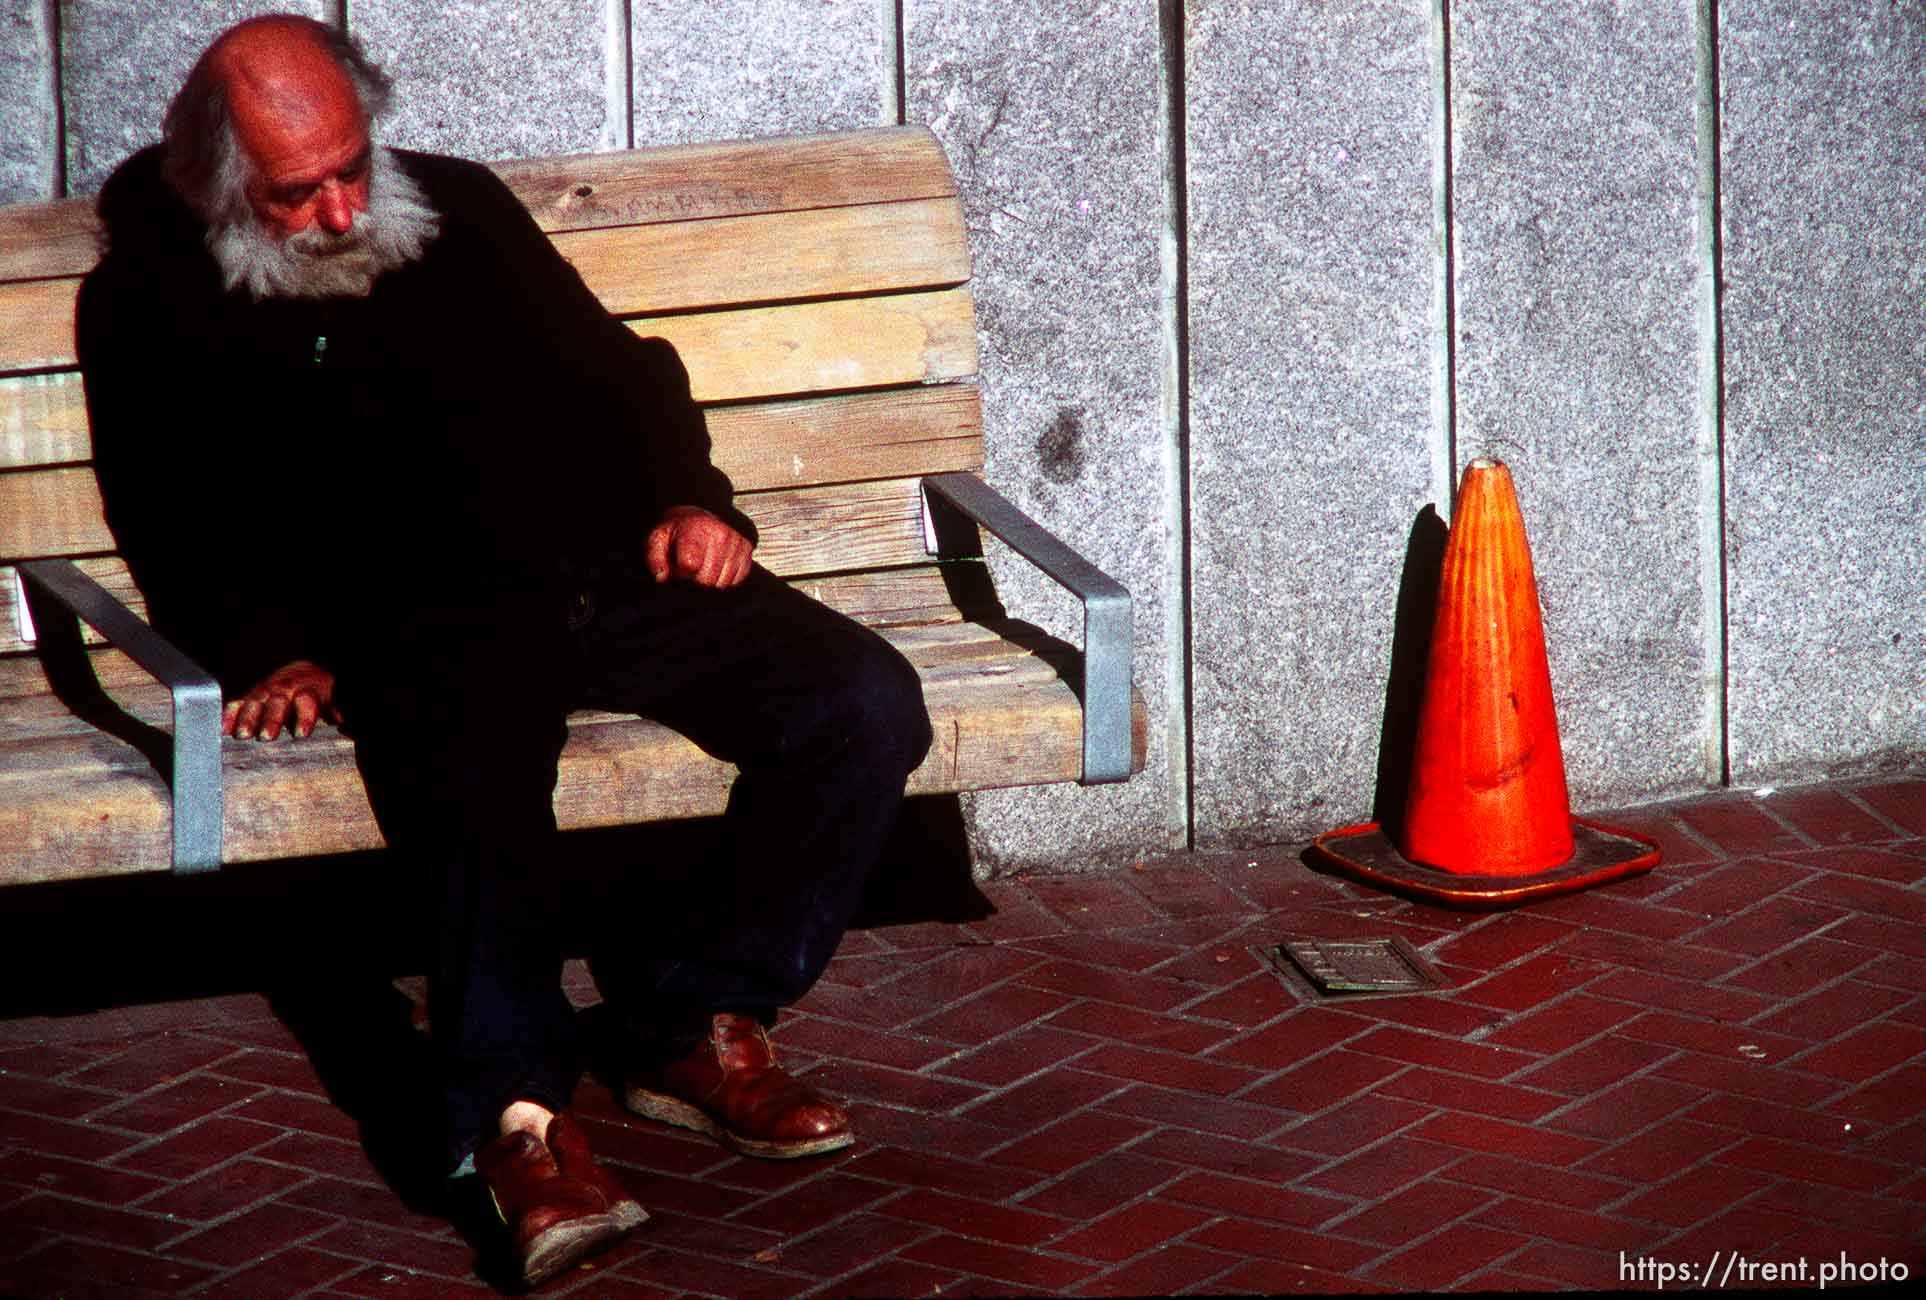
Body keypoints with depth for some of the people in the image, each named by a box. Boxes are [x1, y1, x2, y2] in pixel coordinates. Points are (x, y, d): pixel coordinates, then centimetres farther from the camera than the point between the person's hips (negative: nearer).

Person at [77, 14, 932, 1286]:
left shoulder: (456, 206, 20)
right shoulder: (153, 306, 10)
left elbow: (619, 363, 25)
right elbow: (173, 522, 7)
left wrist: (691, 497, 7)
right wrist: (267, 652, -11)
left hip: (617, 567, 4)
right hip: (420, 624, -4)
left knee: (867, 702, -19)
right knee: (473, 768, -40)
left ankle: (699, 1026, -10)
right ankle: (518, 1112, -39)